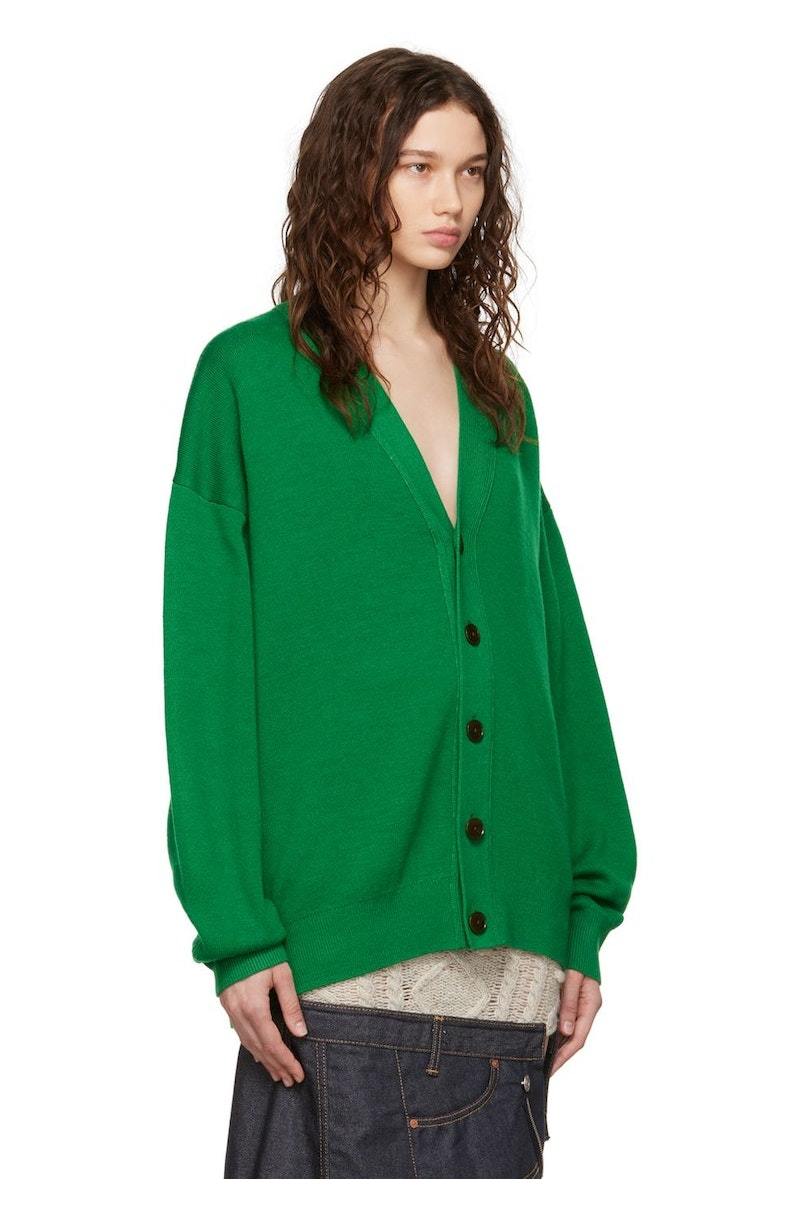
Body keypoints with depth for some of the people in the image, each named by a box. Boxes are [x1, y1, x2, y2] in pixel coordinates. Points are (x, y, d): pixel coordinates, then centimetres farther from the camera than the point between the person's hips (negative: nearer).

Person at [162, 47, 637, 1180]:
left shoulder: (498, 395, 15)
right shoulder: (249, 375, 0)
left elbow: (556, 645, 13)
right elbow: (208, 670, -5)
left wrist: (592, 901, 6)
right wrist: (236, 928, -11)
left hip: (509, 941, 5)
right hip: (338, 934, -4)